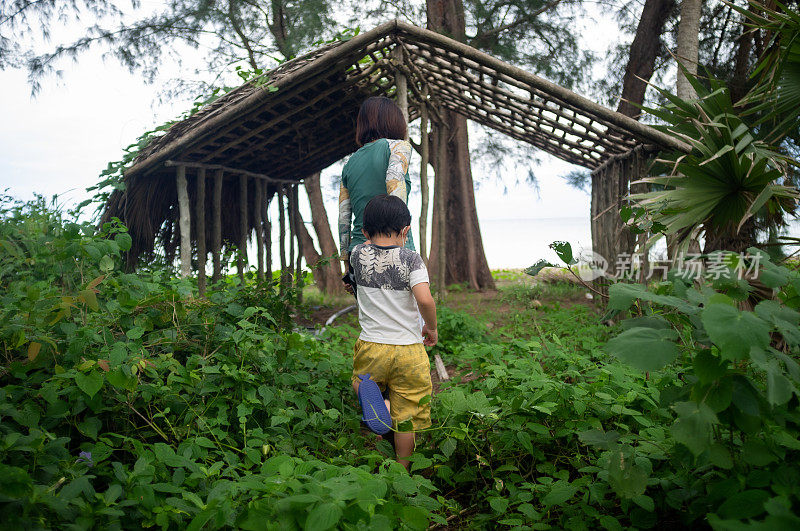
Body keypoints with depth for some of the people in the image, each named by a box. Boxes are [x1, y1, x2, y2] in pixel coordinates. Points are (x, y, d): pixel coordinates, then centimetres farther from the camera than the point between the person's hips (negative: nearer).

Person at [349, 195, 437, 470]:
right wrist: (431, 327, -6)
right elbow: (425, 299, -22)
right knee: (406, 415, 13)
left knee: (359, 381, 29)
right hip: (408, 351, -1)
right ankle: (402, 468, 19)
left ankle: (375, 399, -1)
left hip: (371, 348, 2)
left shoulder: (358, 255, -2)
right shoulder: (411, 259, -11)